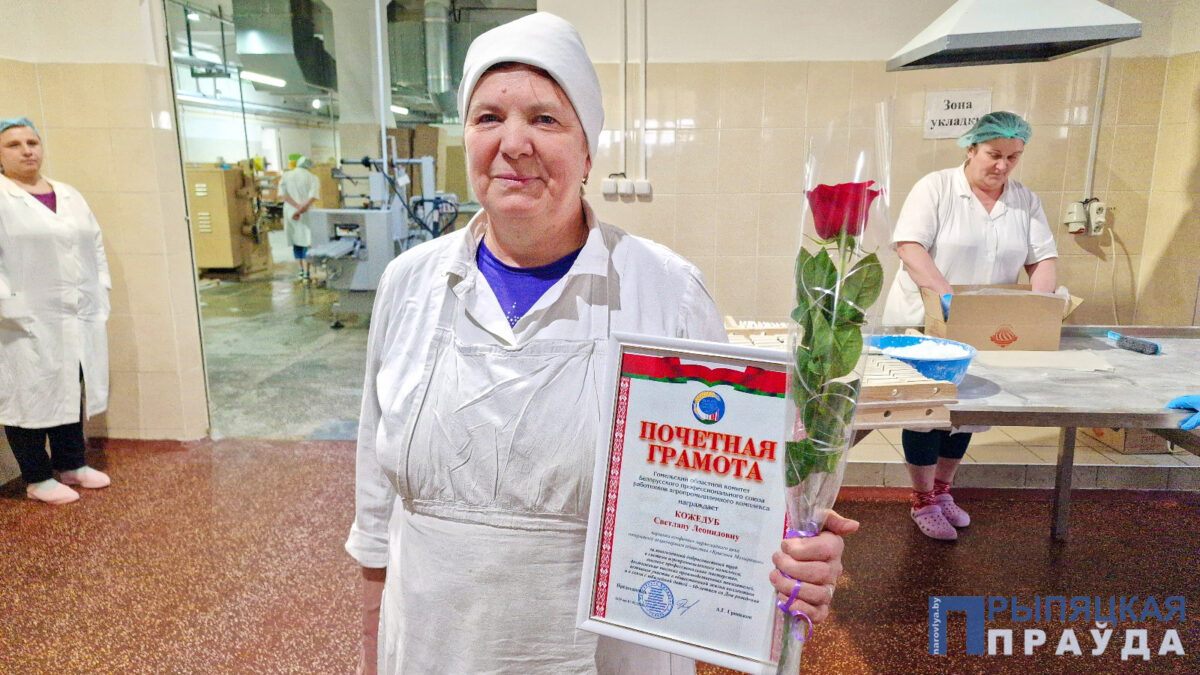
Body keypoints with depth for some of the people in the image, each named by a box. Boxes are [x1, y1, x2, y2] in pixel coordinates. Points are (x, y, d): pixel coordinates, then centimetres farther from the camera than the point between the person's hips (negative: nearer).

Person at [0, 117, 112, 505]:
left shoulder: (69, 195, 15)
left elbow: (95, 245, 16)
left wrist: (100, 293, 8)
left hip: (81, 318, 6)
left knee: (73, 391, 14)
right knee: (31, 395, 3)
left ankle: (71, 464, 28)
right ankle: (37, 478, 16)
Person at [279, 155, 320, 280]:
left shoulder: (285, 176, 7)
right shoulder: (313, 178, -2)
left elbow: (283, 194, -7)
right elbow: (313, 197, -16)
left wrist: (297, 207, -12)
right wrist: (302, 209, -16)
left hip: (290, 213, 3)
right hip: (307, 214, -3)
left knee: (296, 242, 16)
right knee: (307, 242, -1)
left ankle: (301, 270, 25)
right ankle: (306, 273, -7)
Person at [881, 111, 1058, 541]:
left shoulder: (1026, 201, 6)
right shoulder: (936, 187, -9)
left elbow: (1043, 258, 4)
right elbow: (908, 245, -19)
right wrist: (946, 294, -30)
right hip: (923, 324, -5)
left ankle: (942, 491, 31)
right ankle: (922, 502, 15)